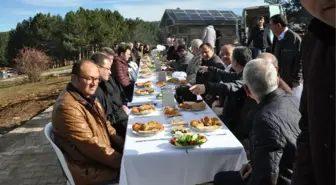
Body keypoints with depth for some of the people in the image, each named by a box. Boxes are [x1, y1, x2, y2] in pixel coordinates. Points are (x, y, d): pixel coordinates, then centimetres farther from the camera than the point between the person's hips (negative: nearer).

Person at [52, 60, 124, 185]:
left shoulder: (88, 97, 6)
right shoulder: (67, 107, -26)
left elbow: (106, 125, 12)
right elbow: (91, 145, -27)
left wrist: (125, 147, -1)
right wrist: (123, 162, -21)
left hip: (103, 155, 9)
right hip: (88, 168, -9)